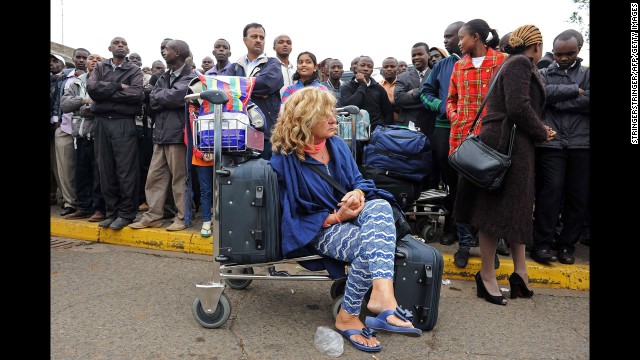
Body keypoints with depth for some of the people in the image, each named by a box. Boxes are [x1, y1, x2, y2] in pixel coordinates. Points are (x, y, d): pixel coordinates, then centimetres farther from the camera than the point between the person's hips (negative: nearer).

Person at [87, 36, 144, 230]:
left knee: (126, 170, -4)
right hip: (101, 122, 4)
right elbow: (91, 87, -2)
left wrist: (105, 92, -7)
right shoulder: (100, 67, 15)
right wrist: (118, 87, -10)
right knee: (105, 170, 6)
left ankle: (126, 213, 6)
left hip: (124, 123, -3)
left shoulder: (134, 70, 6)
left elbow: (137, 94, -11)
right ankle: (112, 212, 15)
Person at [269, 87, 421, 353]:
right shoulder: (286, 159, -10)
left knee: (380, 205, -30)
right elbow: (295, 214, -10)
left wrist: (358, 194, -18)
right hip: (318, 229, -5)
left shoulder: (337, 145, 7)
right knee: (367, 244, -33)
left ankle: (382, 291, -45)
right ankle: (347, 317, -14)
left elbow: (359, 181, 8)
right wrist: (337, 216, -20)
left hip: (350, 217, 6)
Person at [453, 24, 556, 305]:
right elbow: (518, 107, -20)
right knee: (498, 210, -5)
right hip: (505, 145, -11)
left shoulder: (517, 64, 22)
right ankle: (487, 276, 5)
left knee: (516, 208, 12)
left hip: (516, 147, 11)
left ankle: (520, 272, 20)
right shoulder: (520, 63, -9)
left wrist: (539, 129, 7)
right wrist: (541, 133, -6)